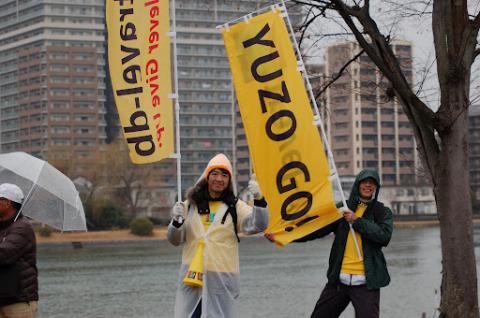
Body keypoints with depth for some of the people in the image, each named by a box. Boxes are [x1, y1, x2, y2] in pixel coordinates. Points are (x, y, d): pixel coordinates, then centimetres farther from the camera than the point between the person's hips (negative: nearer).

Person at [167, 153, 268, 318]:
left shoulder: (235, 207, 1)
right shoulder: (191, 204, 7)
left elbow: (259, 225, -14)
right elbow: (175, 240, 8)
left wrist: (258, 200, -30)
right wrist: (177, 221, -13)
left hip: (222, 277, -2)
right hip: (192, 274, 2)